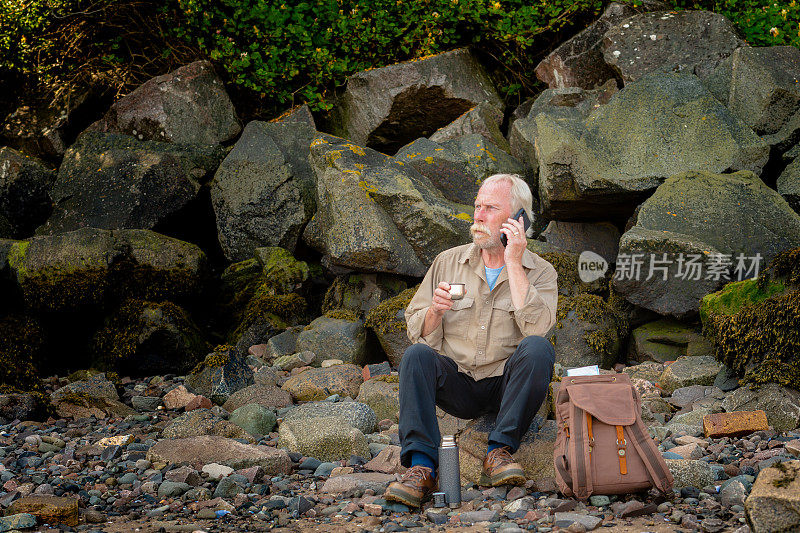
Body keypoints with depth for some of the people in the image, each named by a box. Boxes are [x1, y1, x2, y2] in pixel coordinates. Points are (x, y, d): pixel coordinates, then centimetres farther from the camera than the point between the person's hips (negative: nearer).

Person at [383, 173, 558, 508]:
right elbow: (418, 333, 6)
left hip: (505, 385, -2)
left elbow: (535, 328, -19)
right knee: (417, 354, -27)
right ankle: (421, 467, -34)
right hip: (457, 386, 2)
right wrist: (434, 312, -17)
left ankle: (500, 452, -28)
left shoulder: (540, 273, 2)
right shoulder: (448, 262, 9)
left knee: (538, 349, -30)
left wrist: (513, 262, -15)